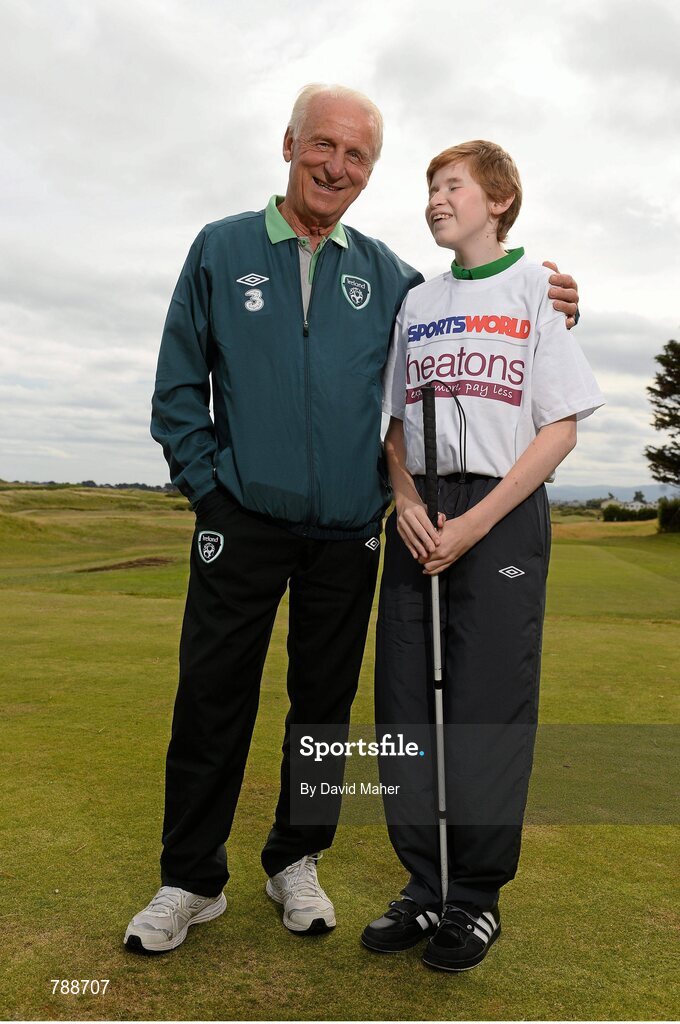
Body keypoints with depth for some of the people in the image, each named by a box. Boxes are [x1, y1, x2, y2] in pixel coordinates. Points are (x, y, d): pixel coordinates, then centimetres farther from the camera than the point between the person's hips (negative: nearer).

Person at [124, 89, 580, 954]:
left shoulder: (386, 273, 9)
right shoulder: (221, 249, 4)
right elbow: (178, 387, 4)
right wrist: (210, 484, -4)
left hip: (348, 535, 2)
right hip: (243, 524, -2)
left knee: (325, 704, 11)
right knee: (211, 701, 3)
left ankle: (296, 861, 31)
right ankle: (190, 880, 21)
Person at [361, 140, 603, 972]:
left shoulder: (537, 288, 3)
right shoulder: (416, 303, 17)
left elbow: (561, 427, -4)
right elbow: (398, 423, 16)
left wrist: (476, 523, -13)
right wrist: (407, 503, -4)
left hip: (503, 514, -4)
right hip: (418, 518, 5)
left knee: (489, 708, -1)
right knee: (406, 705, 5)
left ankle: (478, 897, 17)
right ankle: (426, 889, 20)